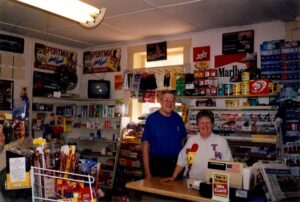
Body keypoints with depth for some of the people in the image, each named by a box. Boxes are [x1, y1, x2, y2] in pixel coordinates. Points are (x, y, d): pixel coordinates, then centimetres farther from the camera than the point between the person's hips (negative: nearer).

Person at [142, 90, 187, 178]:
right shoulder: (152, 118, -8)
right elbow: (145, 145, -8)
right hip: (157, 164, -4)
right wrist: (147, 172, -10)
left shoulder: (178, 118, 4)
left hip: (176, 164, 4)